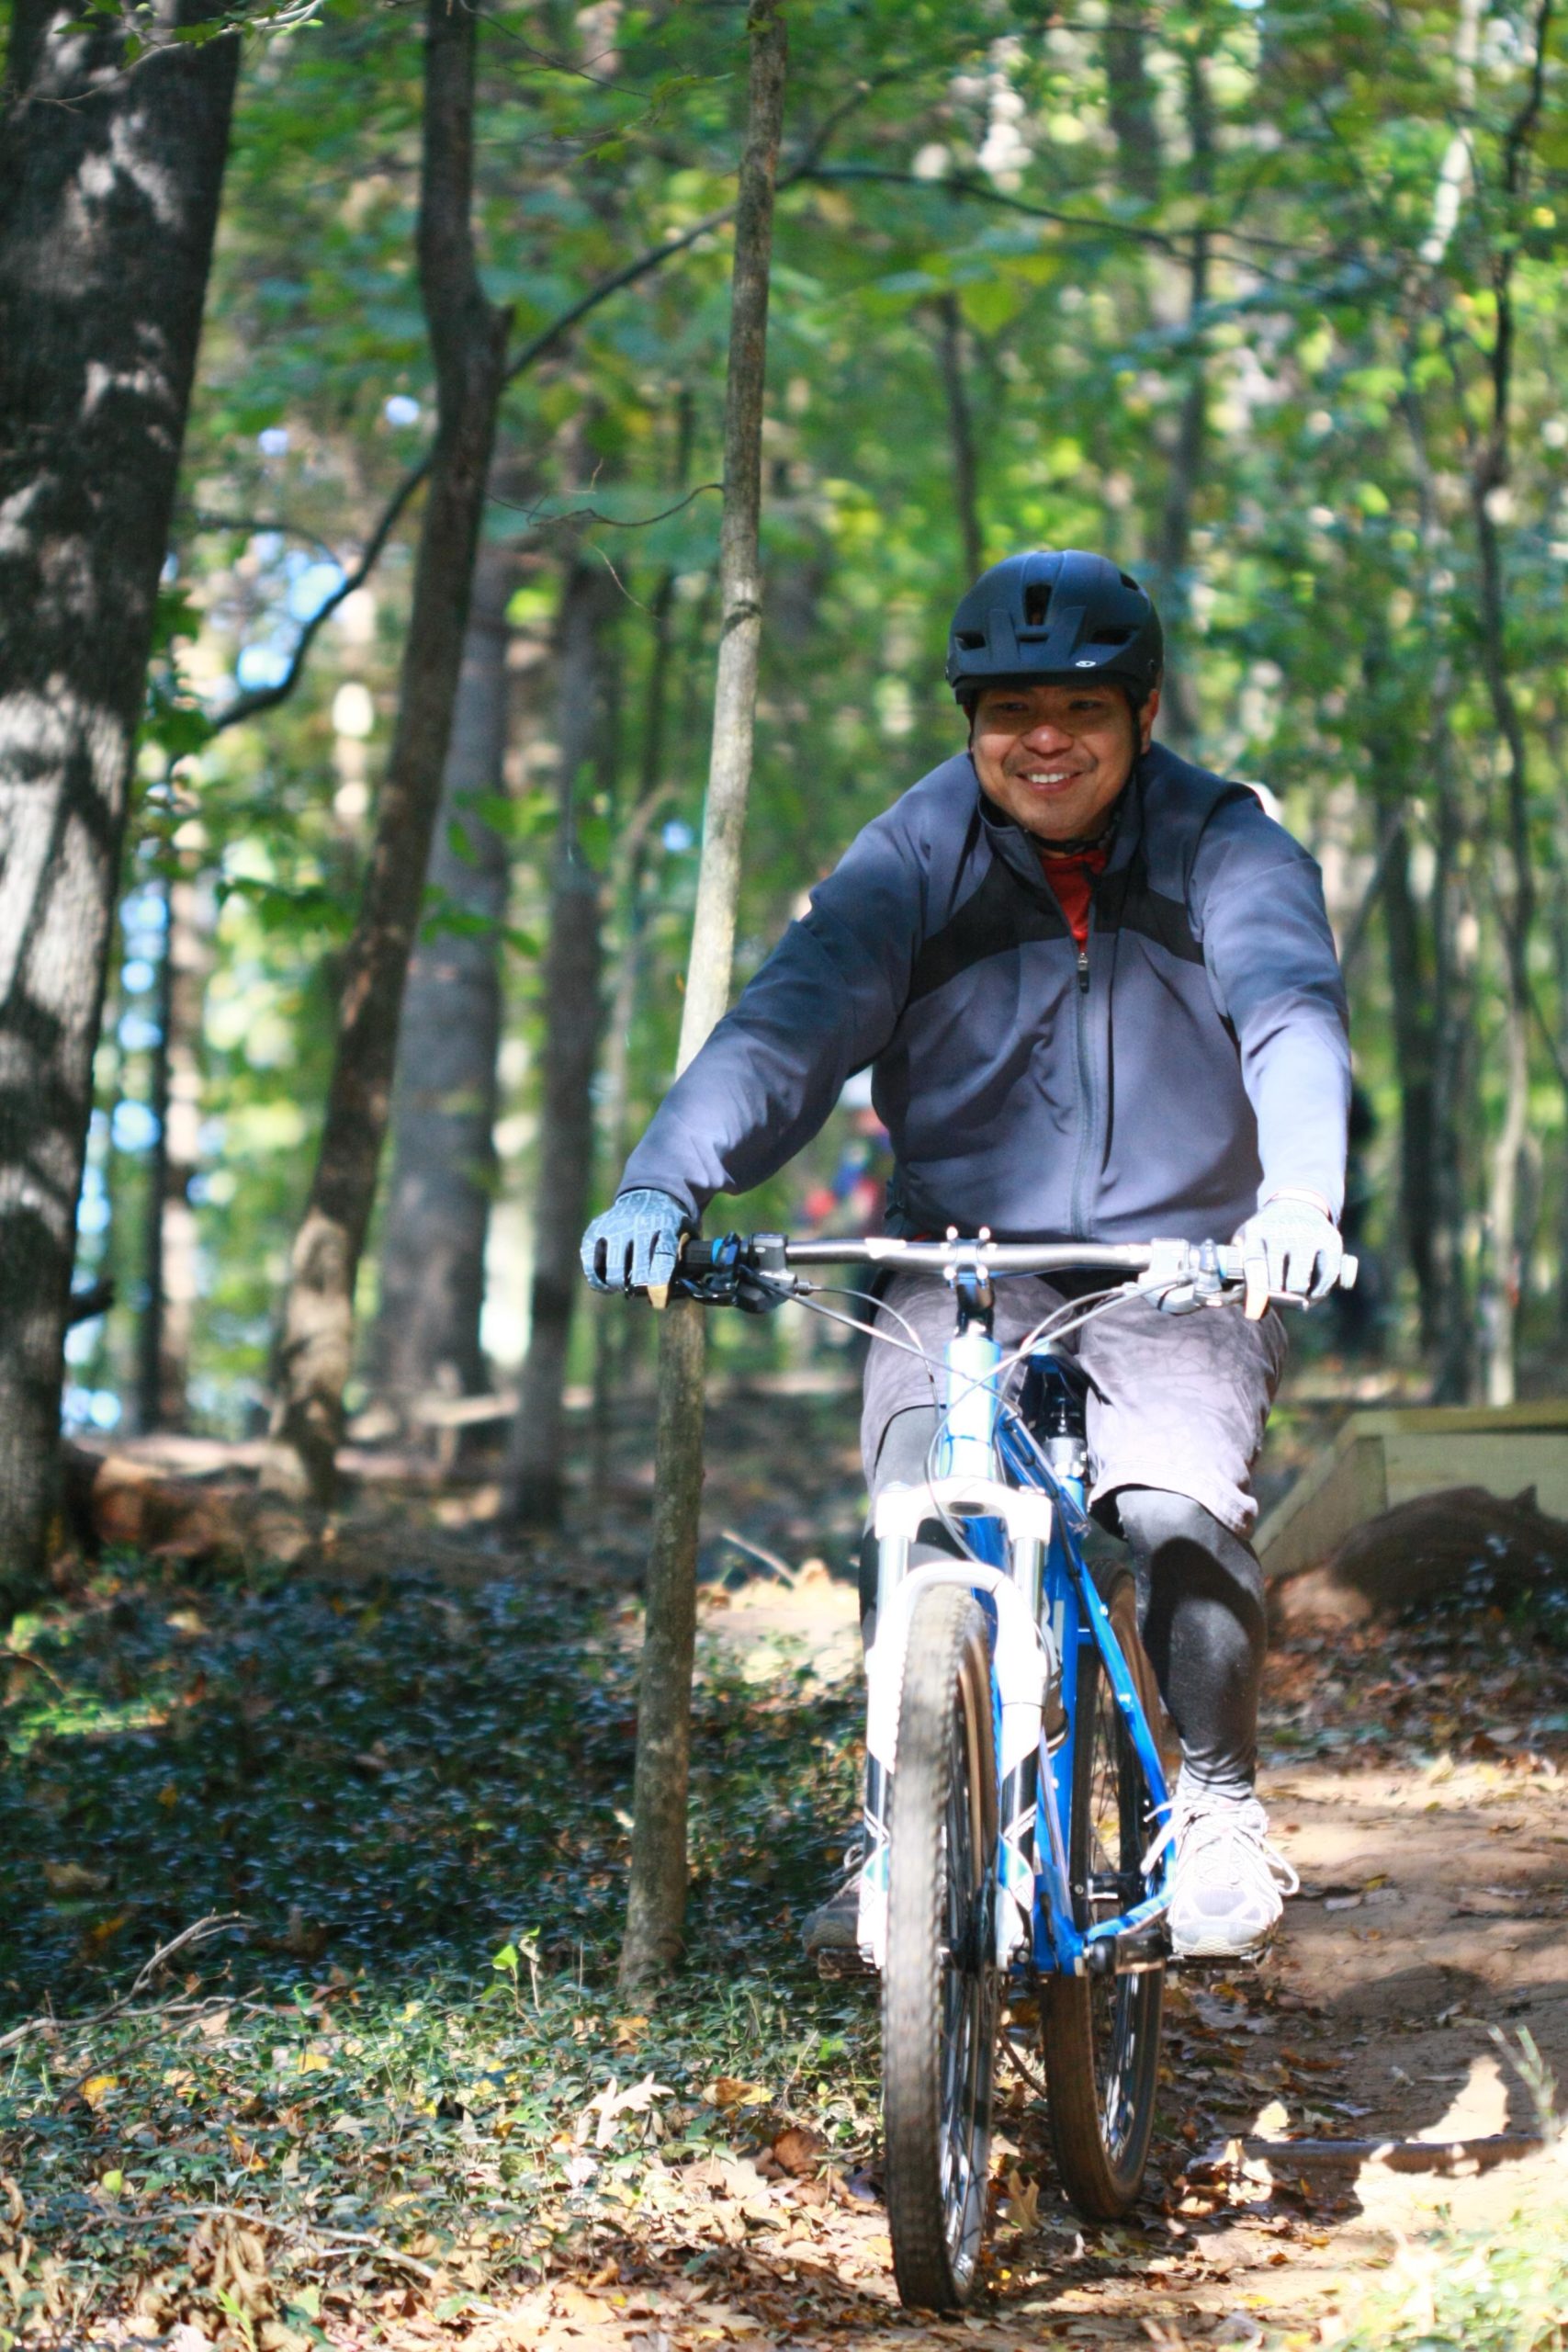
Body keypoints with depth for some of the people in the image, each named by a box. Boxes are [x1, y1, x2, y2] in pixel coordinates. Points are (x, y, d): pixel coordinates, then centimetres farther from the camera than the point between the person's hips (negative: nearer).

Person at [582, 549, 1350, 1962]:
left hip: (1178, 1267, -1)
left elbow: (1289, 1011, -20)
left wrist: (1299, 1191, -41)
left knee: (1182, 1504, -26)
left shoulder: (1224, 848, -3)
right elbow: (796, 1018, -15)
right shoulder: (915, 858, -2)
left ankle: (1221, 1812, -8)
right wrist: (666, 1182, -33)